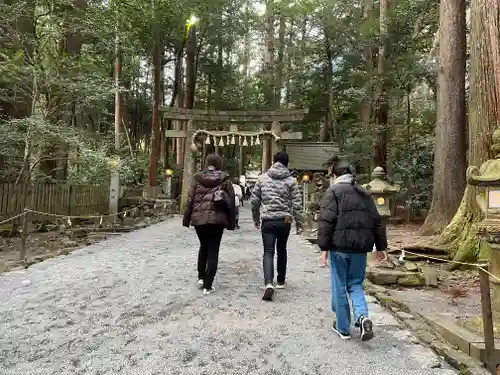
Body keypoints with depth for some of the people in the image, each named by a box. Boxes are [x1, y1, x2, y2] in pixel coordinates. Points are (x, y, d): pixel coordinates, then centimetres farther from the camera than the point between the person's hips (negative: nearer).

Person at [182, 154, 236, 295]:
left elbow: (190, 200, 4)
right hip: (216, 218, -2)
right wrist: (231, 222, 7)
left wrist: (186, 219, 10)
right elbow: (231, 202, 1)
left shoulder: (198, 179, 5)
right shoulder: (225, 180, 1)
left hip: (198, 218, 2)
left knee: (203, 247, 24)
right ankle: (207, 286, 4)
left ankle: (201, 278, 24)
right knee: (213, 251, 4)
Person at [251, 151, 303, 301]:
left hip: (267, 221, 0)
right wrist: (299, 222, 5)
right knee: (281, 250, 19)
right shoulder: (290, 180, -1)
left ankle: (268, 283, -19)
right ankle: (281, 281, 32)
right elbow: (297, 203, -4)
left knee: (268, 252, 0)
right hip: (284, 221, 1)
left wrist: (256, 219, 17)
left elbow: (254, 200, 5)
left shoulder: (263, 178, 3)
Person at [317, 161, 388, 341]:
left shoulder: (333, 191, -3)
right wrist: (381, 247, 19)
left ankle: (343, 328, 17)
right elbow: (376, 222, 15)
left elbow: (326, 220, -13)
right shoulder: (364, 194, 14)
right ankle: (362, 316, -6)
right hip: (360, 247, 5)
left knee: (339, 287, 8)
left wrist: (324, 246, -10)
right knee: (355, 284, 17)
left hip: (339, 247, -5)